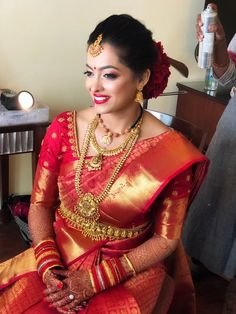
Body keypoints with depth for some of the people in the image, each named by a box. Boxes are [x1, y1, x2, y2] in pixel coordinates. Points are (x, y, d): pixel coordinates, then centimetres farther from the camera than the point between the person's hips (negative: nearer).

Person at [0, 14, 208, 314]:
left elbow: (166, 239, -8)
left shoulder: (171, 152, -15)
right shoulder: (63, 128, -6)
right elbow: (40, 204, 1)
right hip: (58, 258, 3)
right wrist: (49, 268, -14)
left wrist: (95, 280, -14)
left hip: (130, 270, -2)